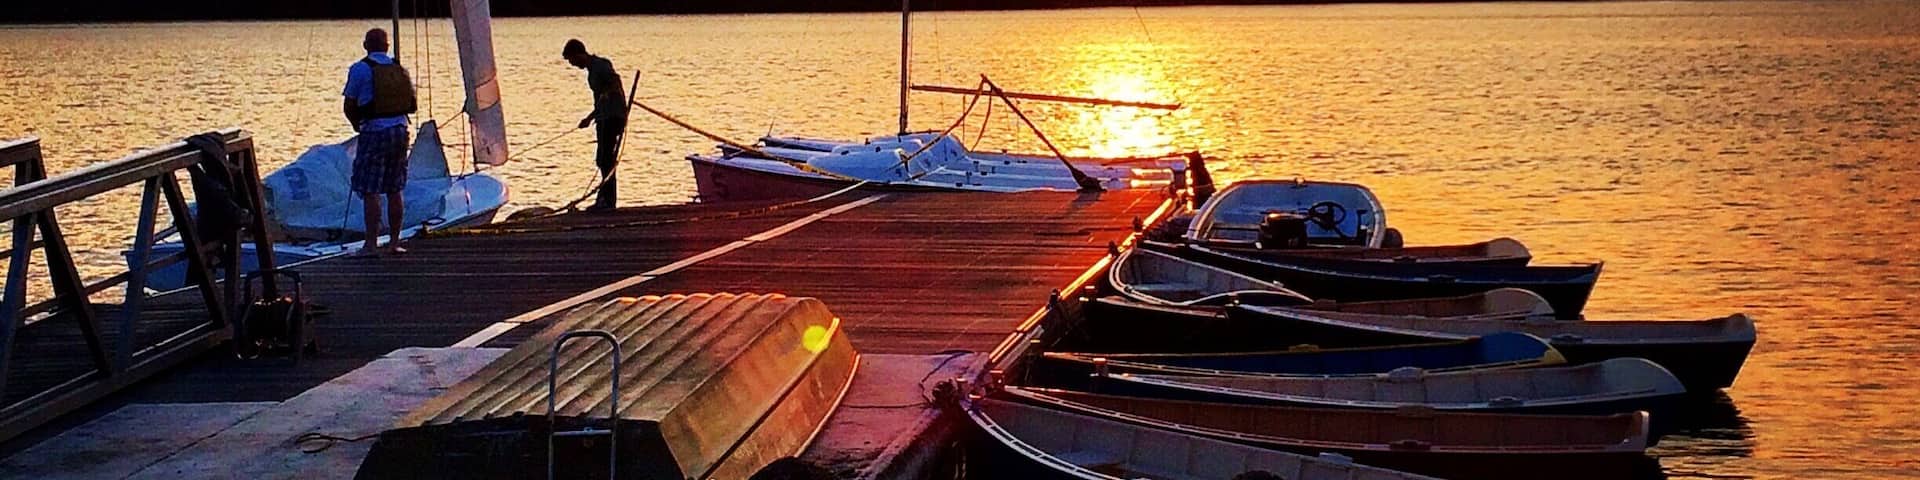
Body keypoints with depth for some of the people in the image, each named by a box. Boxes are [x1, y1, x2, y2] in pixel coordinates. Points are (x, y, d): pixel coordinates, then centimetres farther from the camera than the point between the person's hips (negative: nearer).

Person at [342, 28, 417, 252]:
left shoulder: (360, 69, -6)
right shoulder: (400, 69, 9)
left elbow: (349, 106, -2)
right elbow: (411, 104, 15)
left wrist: (357, 124, 16)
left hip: (374, 132, -5)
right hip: (400, 130, 5)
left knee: (370, 192, -3)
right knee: (394, 191, 11)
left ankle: (371, 243, -6)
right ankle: (394, 241, 14)